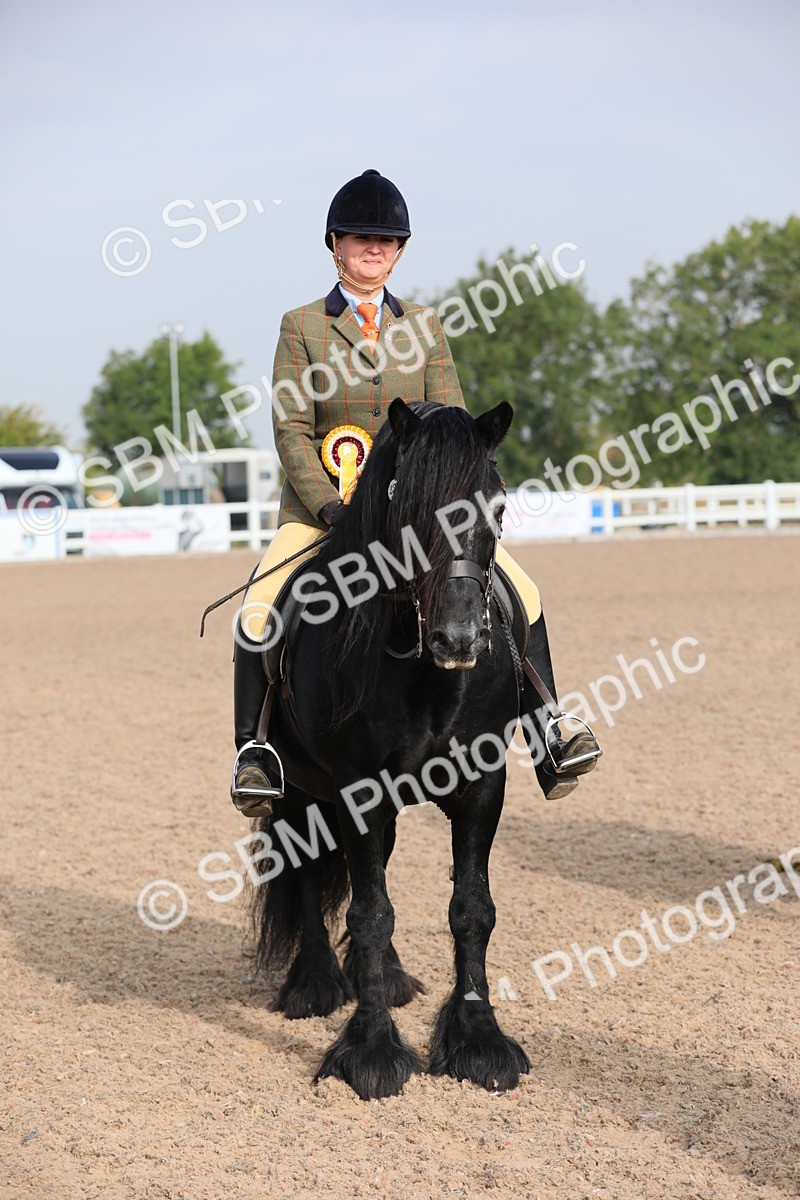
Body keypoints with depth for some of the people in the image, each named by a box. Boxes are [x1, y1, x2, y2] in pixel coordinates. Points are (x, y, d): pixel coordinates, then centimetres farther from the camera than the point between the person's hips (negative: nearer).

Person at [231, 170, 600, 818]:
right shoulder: (302, 327, 2)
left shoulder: (424, 327, 9)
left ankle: (545, 738, -5)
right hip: (320, 506, -2)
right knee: (259, 613, -26)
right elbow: (292, 432, -6)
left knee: (521, 592, -11)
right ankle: (254, 749, -13)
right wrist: (334, 510, -19)